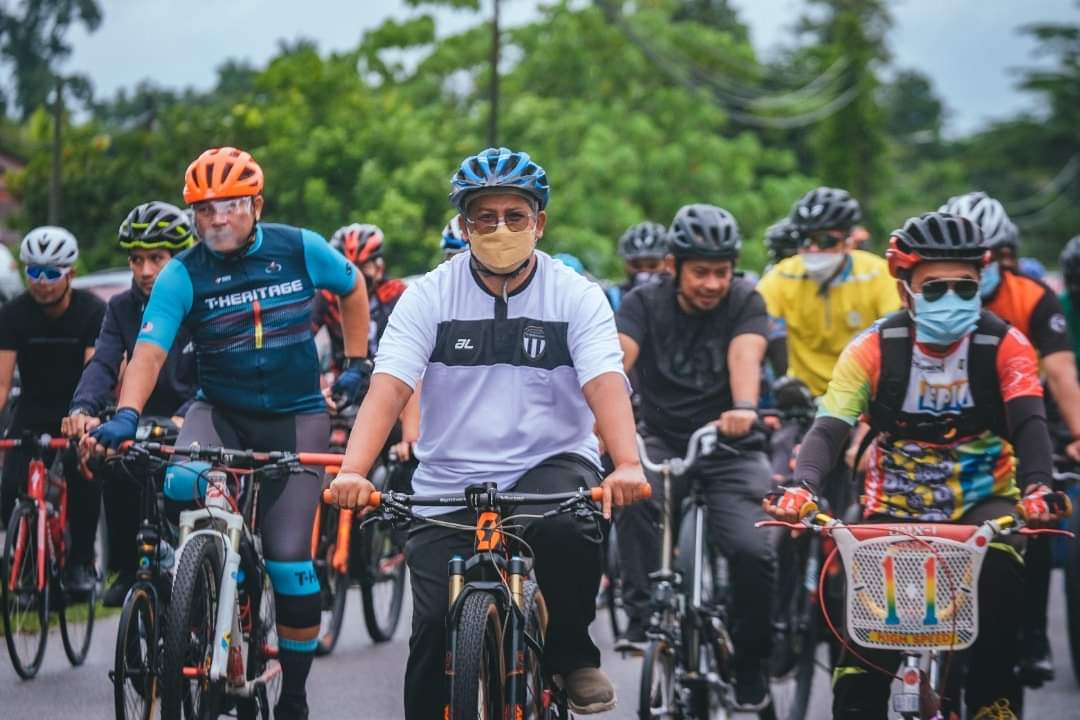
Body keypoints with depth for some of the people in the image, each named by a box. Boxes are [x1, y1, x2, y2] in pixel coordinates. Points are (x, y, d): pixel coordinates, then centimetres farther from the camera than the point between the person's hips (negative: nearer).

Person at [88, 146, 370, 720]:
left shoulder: (300, 249, -7)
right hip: (221, 413, 0)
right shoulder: (183, 275, -11)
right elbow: (149, 351, -23)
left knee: (289, 559, -7)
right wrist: (125, 416, -39)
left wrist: (356, 363, 10)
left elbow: (353, 288, 13)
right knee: (181, 487, -32)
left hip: (296, 418, 0)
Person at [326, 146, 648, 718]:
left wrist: (626, 465, -37)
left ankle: (572, 653, -8)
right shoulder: (429, 296, -3)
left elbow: (606, 385, -18)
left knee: (566, 529, -34)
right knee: (435, 632, -8)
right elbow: (388, 388, -14)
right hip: (449, 485, 1)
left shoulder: (576, 297, -4)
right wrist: (352, 472, -31)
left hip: (551, 464, -1)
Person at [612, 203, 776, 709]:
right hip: (663, 440, 1)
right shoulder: (645, 304, -2)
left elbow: (745, 355, -24)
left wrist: (743, 409, -46)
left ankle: (750, 664, 3)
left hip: (730, 446, -1)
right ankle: (643, 618, -23)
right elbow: (617, 357, -20)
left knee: (753, 552, -21)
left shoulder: (744, 302, -4)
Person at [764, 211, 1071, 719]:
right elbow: (829, 427, -19)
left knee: (999, 569, -33)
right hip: (896, 509, 1)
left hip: (982, 503, 0)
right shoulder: (874, 349, -11)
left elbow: (1029, 423, -23)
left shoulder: (1005, 346, -12)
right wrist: (802, 487, -40)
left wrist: (1037, 487, -45)